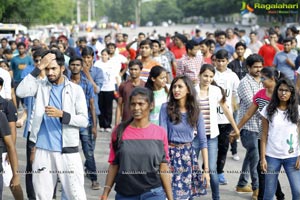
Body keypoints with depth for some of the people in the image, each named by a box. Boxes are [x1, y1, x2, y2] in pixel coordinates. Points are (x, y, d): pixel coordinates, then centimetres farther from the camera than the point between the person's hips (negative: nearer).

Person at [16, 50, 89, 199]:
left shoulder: (75, 89, 1)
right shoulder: (40, 86, 5)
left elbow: (84, 120, -4)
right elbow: (20, 92, -15)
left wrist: (61, 114, -19)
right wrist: (38, 68, -14)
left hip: (68, 150, -2)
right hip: (42, 150, 2)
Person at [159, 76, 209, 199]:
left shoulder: (195, 111, 0)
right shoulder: (166, 108, -8)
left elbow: (202, 141, 1)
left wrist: (206, 169, -4)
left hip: (189, 155, 3)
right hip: (171, 154, -3)